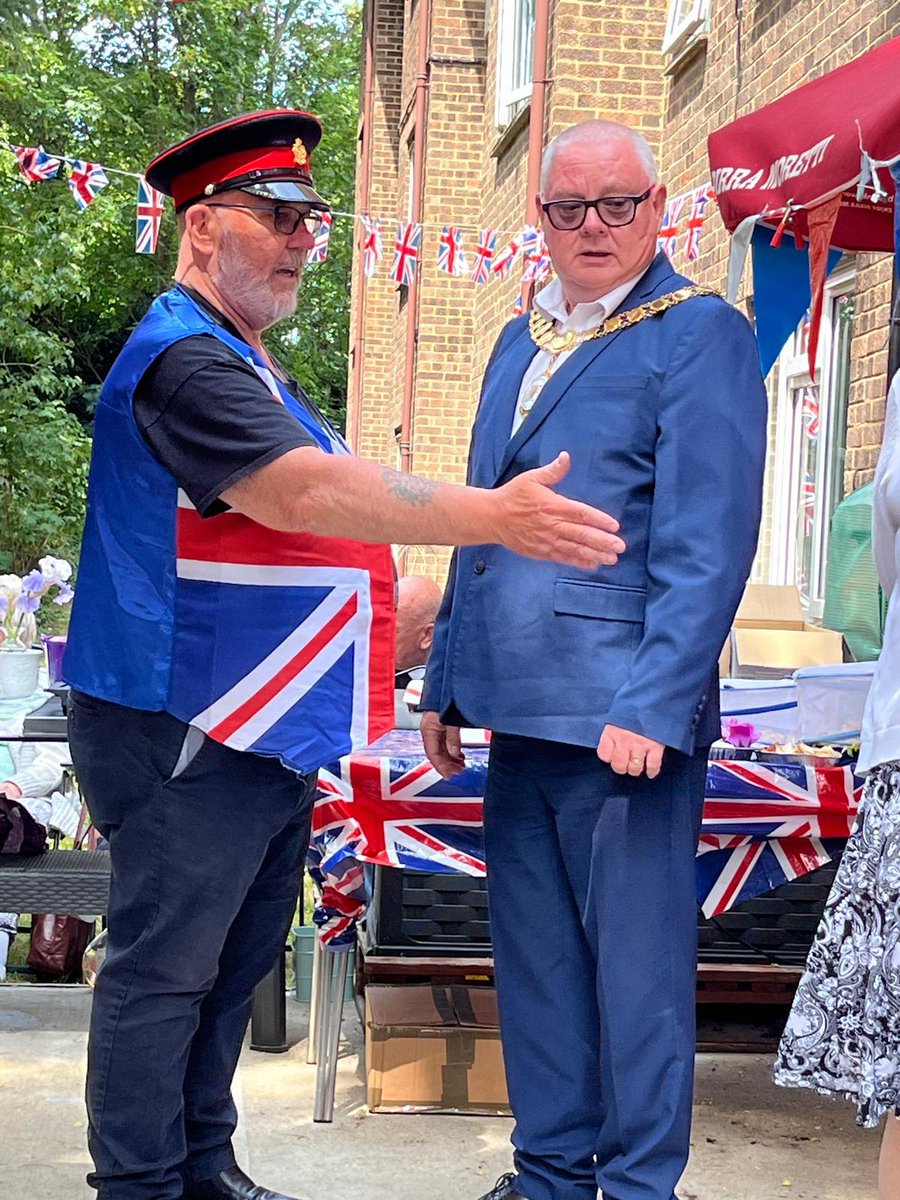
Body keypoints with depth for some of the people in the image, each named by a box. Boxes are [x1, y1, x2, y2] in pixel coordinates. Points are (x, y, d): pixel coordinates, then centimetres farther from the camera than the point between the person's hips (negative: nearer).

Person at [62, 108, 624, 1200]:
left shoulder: (238, 362, 19)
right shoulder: (185, 358, -16)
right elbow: (307, 493, -29)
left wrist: (416, 616, 28)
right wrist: (494, 516, -33)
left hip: (265, 733, 11)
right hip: (189, 735, -11)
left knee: (234, 964, 17)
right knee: (163, 969, -2)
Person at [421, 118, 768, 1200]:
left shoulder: (702, 336, -5)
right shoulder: (519, 342, 17)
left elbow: (706, 541, -14)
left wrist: (651, 703, -20)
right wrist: (447, 682, 16)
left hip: (623, 713, -7)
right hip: (521, 705, 7)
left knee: (636, 967, 2)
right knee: (534, 956, 15)